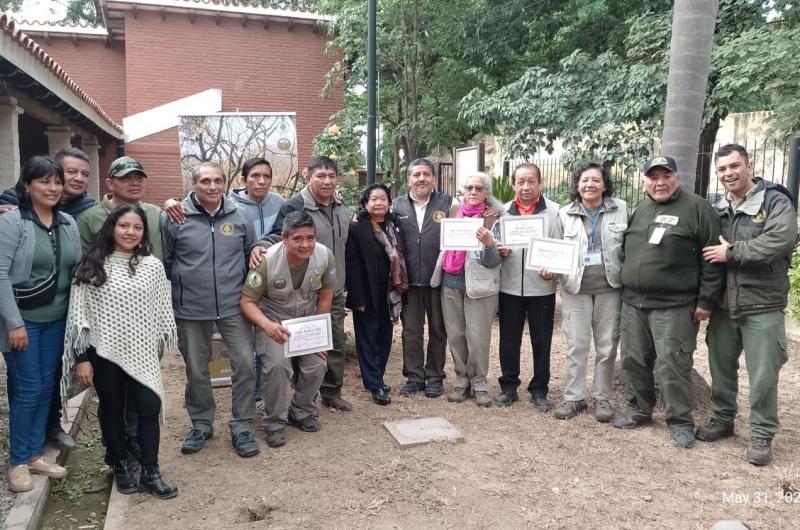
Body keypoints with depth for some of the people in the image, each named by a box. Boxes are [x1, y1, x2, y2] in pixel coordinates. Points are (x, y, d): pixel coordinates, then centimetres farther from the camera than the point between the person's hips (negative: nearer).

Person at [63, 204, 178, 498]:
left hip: (141, 353, 1)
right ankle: (121, 468, 29)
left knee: (149, 408, -2)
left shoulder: (152, 266, 1)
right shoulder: (91, 265, -4)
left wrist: (161, 346, 10)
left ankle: (150, 473, 12)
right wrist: (82, 358, -7)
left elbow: (161, 310, 7)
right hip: (103, 352, -1)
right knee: (112, 411, 12)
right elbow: (78, 313, -4)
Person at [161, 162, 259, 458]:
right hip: (190, 310, -1)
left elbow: (249, 256, 11)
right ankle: (201, 424, 32)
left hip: (234, 306, 1)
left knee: (245, 364, -1)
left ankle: (241, 427, 16)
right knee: (196, 370, 12)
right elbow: (164, 262, 3)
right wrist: (183, 285, 5)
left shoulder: (239, 217, 0)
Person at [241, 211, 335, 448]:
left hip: (308, 319, 3)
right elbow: (247, 302, -22)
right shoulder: (267, 261, -29)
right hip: (273, 320, -3)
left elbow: (325, 298, -6)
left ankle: (302, 412, 18)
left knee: (316, 364, -12)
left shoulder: (325, 256, -20)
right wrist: (267, 325, -41)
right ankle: (274, 422, -1)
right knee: (278, 364, -24)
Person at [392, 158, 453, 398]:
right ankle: (414, 377, 20)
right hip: (410, 280, 2)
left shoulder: (447, 203, 1)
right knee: (411, 331, 8)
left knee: (437, 330, 9)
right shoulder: (398, 206, 6)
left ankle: (435, 377, 22)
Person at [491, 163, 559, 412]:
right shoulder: (503, 211, 7)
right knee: (508, 339, 9)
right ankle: (509, 386, 24)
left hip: (542, 287, -2)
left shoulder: (554, 211, -2)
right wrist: (499, 251, -10)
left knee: (541, 341, 7)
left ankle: (539, 391, 20)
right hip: (510, 286, 2)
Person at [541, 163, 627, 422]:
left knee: (607, 346, 7)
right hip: (575, 288, 0)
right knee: (576, 346, 4)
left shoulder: (621, 210, 3)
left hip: (609, 288, 0)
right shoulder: (565, 214, 5)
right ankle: (573, 397, 16)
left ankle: (603, 398, 21)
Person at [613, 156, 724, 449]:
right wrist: (626, 289, 16)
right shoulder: (639, 211, 14)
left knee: (671, 365, -3)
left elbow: (713, 258, -7)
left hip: (673, 306, -6)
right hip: (633, 303, 6)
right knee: (634, 360, 12)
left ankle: (680, 422, 13)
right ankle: (639, 410, 29)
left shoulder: (696, 208, -5)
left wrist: (706, 301, -10)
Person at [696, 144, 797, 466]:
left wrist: (731, 252, -19)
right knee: (721, 367, 15)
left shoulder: (775, 202, -6)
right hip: (723, 306, 5)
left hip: (762, 306, -5)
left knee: (763, 375, 2)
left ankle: (762, 435, 16)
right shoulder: (716, 210, 10)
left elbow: (781, 240, -23)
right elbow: (706, 252, 12)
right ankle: (722, 420, 32)